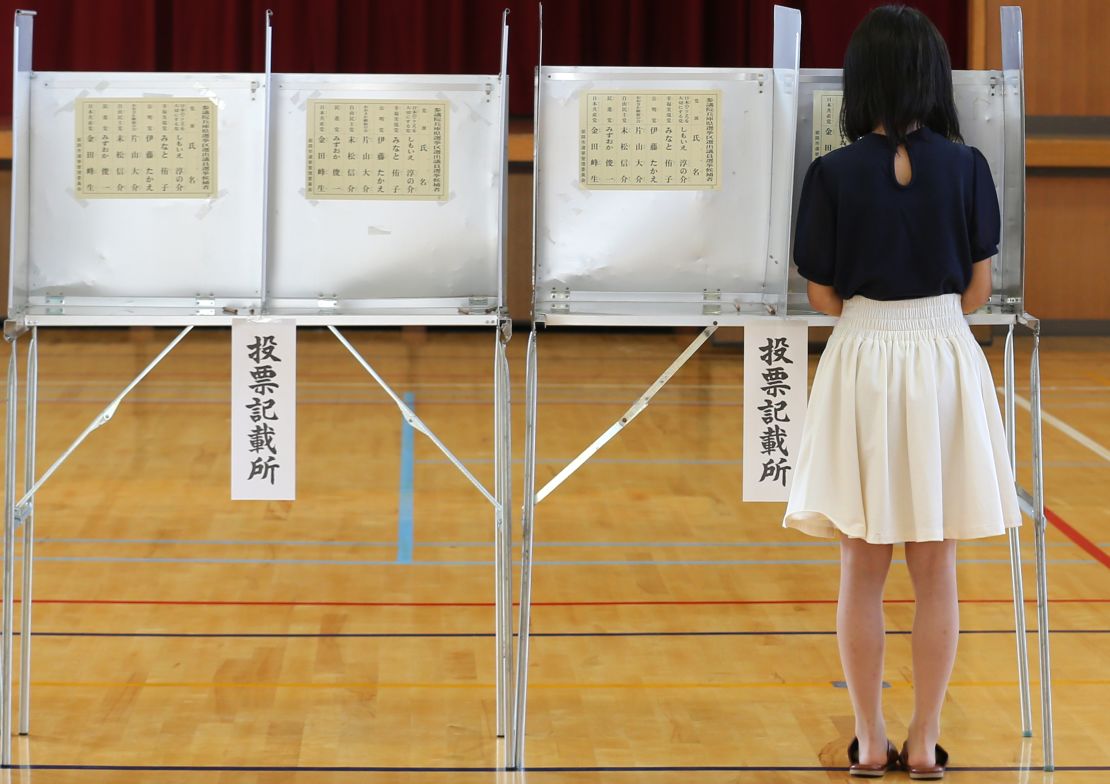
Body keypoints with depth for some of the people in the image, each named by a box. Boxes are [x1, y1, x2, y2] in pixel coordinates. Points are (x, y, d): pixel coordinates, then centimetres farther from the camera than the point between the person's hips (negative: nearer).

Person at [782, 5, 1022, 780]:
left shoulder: (834, 174, -8)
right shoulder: (966, 168, -5)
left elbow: (823, 294, -2)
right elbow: (978, 289, 1)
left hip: (862, 364, -1)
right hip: (944, 365, 1)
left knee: (863, 571, 9)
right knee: (936, 572, 9)